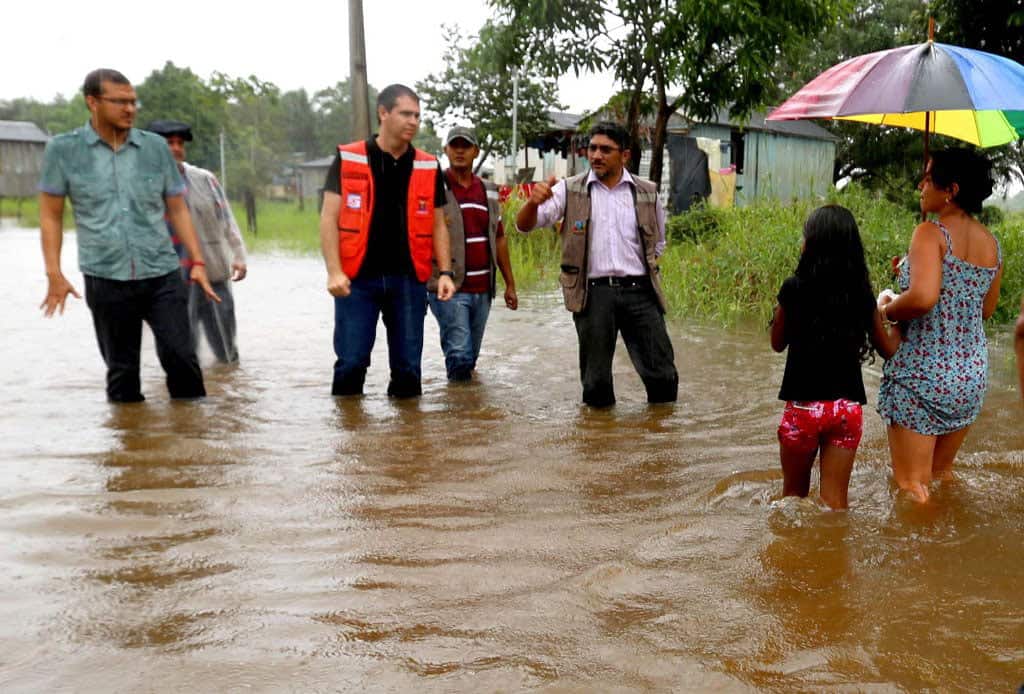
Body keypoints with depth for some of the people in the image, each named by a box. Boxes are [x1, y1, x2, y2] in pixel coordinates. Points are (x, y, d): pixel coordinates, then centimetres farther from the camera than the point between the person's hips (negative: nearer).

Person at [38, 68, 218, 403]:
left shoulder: (156, 147, 6)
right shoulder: (63, 150, 2)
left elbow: (177, 210, 10)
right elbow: (51, 216, 6)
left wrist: (198, 262, 2)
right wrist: (54, 274, -3)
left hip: (162, 275, 1)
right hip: (106, 279, -1)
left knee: (180, 356, -6)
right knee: (121, 369, 7)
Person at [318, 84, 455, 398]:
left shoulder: (428, 167, 8)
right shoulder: (348, 160, 0)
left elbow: (438, 225, 13)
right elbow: (329, 218, -3)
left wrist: (445, 272, 1)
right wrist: (334, 271, -13)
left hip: (408, 279, 3)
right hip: (358, 278, -2)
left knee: (408, 365, 7)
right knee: (351, 363, 0)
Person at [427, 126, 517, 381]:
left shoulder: (488, 192, 14)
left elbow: (499, 239, 19)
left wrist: (510, 284, 18)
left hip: (483, 290, 5)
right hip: (449, 289, -5)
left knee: (470, 358, 12)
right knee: (459, 355, -11)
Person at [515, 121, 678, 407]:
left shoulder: (647, 193, 9)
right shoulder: (570, 191, 4)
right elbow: (525, 225, -4)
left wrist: (644, 272, 10)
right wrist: (533, 201, -25)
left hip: (639, 291, 2)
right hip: (593, 293, -1)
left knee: (662, 374, 2)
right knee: (596, 379, 6)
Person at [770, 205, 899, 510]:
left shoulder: (794, 288, -9)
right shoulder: (862, 294, 0)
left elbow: (777, 343, 4)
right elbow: (889, 350, 10)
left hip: (803, 406, -2)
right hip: (848, 407, 2)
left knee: (794, 494, 17)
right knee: (834, 501, 10)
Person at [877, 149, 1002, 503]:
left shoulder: (930, 233, -16)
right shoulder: (992, 243, 6)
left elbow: (923, 297, -31)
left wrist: (886, 308, -11)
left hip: (923, 373, -8)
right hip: (972, 375, 8)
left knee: (911, 484, 3)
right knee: (942, 472, 24)